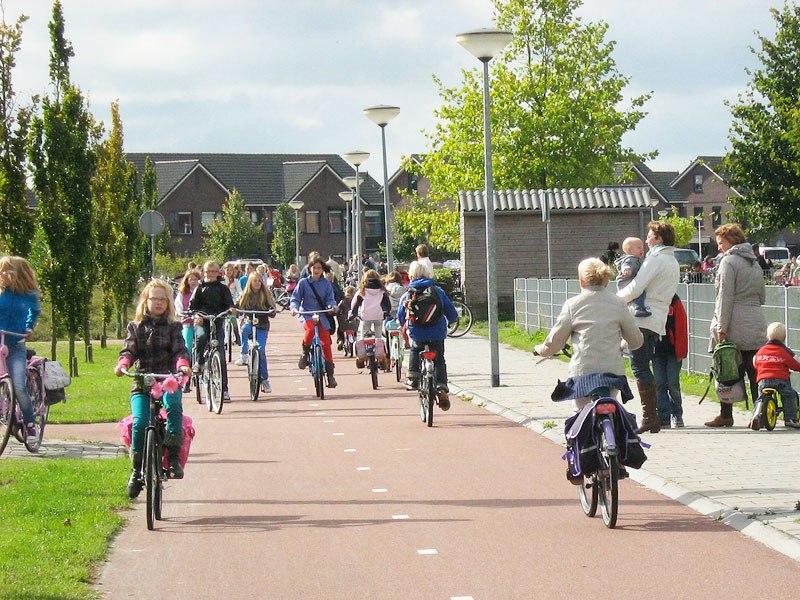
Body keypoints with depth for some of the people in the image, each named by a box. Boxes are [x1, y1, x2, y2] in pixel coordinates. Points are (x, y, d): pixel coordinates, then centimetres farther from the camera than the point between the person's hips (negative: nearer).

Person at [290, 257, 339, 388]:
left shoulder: (326, 284, 7)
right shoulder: (303, 282, 2)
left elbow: (329, 299, 3)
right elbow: (295, 298, 3)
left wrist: (332, 306, -19)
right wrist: (294, 308, -18)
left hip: (322, 316, 2)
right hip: (306, 314, -2)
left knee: (326, 343, -5)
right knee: (310, 328, -36)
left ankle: (330, 374, 5)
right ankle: (304, 354, -9)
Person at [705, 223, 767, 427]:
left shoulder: (728, 261, -7)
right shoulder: (754, 263, 16)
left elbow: (726, 297, -13)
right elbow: (762, 297, 20)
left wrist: (722, 328, -13)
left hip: (734, 326, -7)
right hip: (756, 325, 7)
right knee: (755, 372, 4)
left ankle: (726, 415, 3)